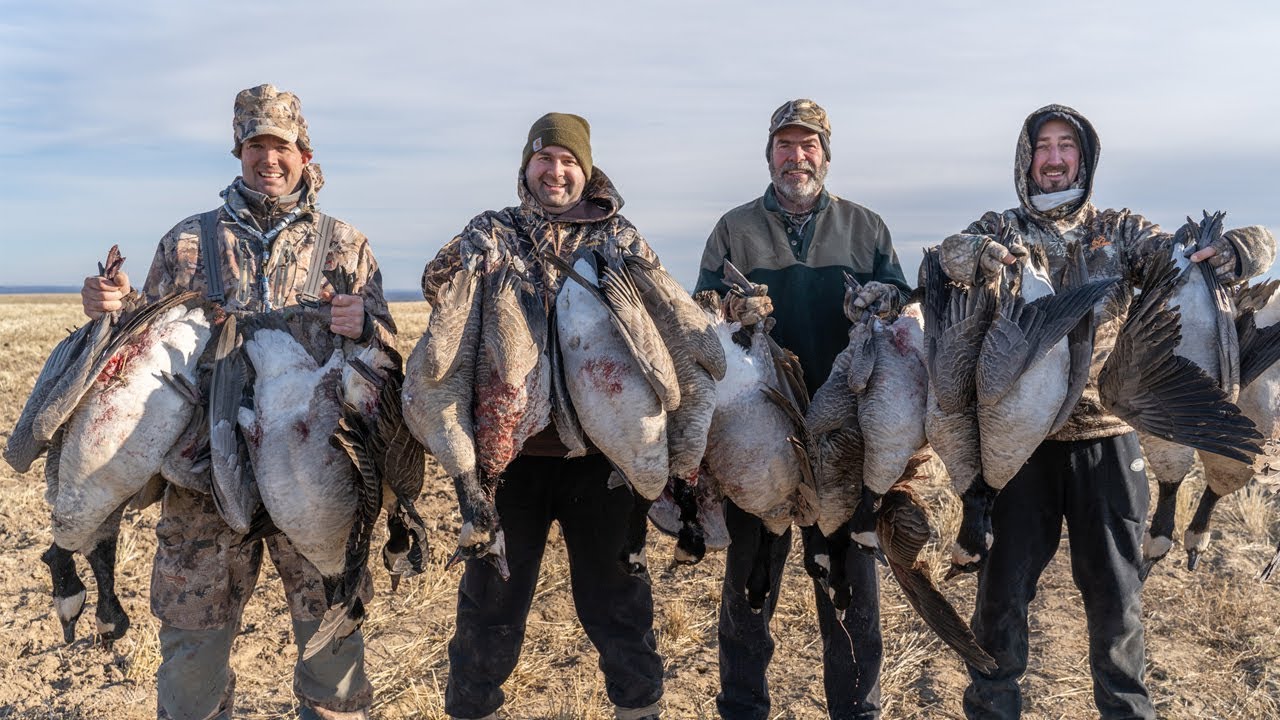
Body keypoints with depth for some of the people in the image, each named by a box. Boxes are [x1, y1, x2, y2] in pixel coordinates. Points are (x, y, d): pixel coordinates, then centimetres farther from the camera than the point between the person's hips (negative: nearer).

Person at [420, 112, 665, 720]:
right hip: (510, 446, 0)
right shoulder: (490, 231, 8)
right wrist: (482, 260, -24)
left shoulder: (621, 238, 10)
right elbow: (437, 284, -6)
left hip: (600, 447, 1)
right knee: (493, 592, 12)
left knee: (615, 589, 12)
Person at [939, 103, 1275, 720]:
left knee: (1115, 591, 13)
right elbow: (950, 253, -17)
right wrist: (981, 254, -40)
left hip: (1106, 438, 1)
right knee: (1003, 586, 8)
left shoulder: (1120, 231, 6)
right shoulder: (1000, 230, 4)